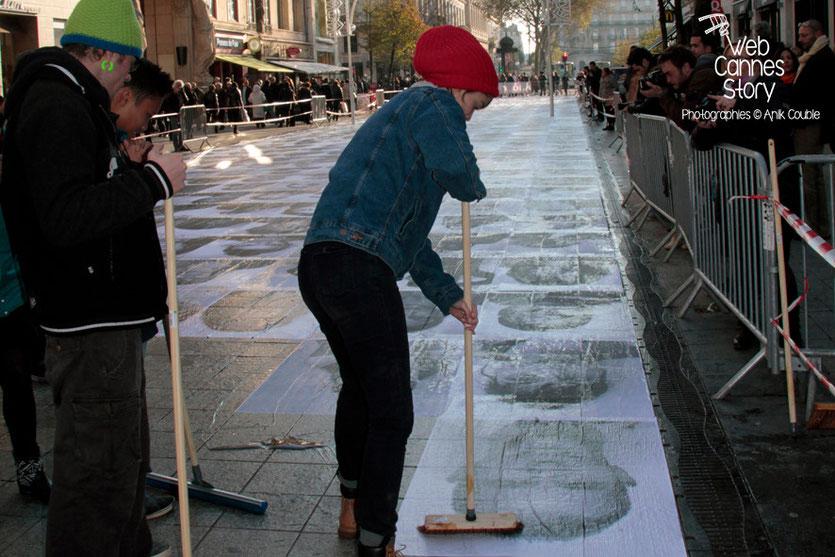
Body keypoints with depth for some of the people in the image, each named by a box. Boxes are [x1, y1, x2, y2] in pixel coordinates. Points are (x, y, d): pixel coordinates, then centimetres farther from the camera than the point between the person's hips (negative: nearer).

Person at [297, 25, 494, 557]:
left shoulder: (396, 113, 30)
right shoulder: (434, 104, 0)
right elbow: (455, 171, -20)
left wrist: (448, 295, 34)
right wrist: (475, 187, 5)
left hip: (318, 265, 11)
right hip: (359, 269, -11)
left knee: (359, 387, 28)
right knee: (392, 413, -2)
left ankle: (353, 511, 44)